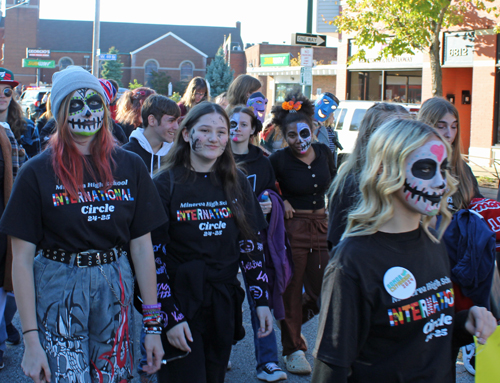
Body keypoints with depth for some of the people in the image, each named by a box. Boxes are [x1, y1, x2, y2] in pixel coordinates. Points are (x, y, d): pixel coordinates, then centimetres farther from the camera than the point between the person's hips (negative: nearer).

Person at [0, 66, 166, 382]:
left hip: (114, 289, 3)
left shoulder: (130, 167, 3)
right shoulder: (38, 173, -5)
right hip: (56, 291, -2)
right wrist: (31, 340, -10)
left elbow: (142, 247, 4)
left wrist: (153, 325, 2)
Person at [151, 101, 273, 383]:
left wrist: (262, 300, 2)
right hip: (181, 302, -4)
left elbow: (251, 243, 8)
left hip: (224, 304, 4)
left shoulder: (236, 183, 5)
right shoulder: (166, 185, -7)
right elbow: (155, 256, -9)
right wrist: (171, 316, -14)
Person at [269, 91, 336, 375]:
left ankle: (294, 323, 34)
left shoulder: (324, 152, 3)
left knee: (321, 289, 6)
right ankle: (294, 348, 15)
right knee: (292, 290, 2)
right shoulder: (279, 160, -10)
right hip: (293, 227, -4)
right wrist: (280, 201, -13)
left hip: (320, 226, 5)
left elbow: (334, 182, 20)